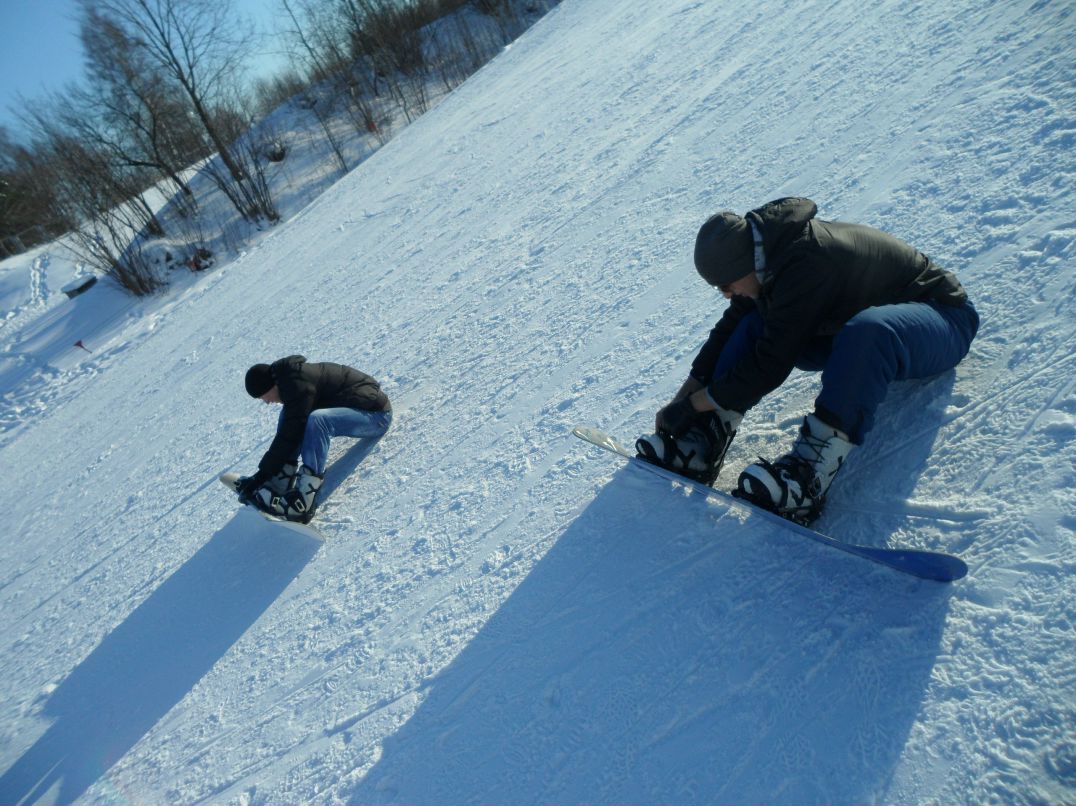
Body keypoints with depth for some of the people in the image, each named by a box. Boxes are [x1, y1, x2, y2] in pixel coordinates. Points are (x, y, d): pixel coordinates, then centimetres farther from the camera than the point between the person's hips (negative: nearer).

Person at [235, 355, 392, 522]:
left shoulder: (298, 385, -24)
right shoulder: (288, 375, 7)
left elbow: (289, 435, -23)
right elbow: (288, 430, 13)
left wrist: (263, 473, -16)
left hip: (376, 413, -11)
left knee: (317, 420, -35)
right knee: (289, 413, 2)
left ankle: (304, 501, -32)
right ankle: (280, 483, -6)